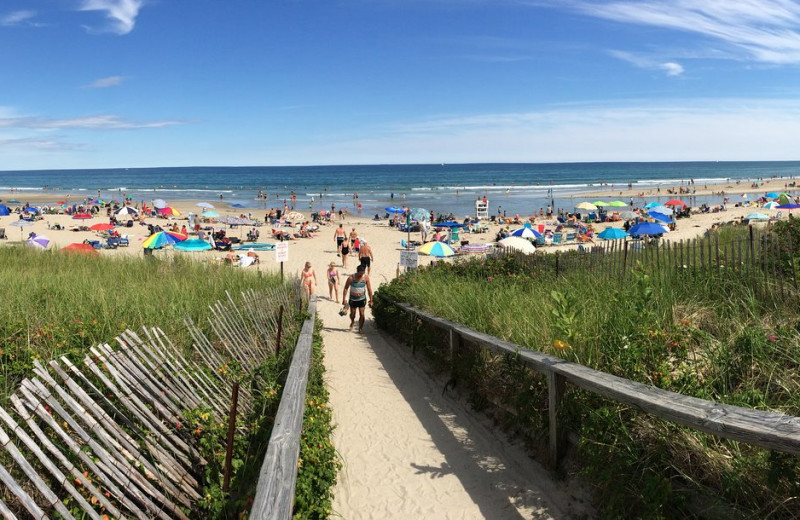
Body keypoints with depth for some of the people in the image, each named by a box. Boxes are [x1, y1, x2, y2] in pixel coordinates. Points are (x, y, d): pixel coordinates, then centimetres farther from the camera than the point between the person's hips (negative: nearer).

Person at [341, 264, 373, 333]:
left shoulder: (366, 277, -13)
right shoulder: (351, 278, -19)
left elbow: (369, 289, -7)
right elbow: (346, 289, -9)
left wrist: (371, 300, -6)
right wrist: (344, 299, -13)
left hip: (362, 299, 1)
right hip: (352, 299, 0)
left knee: (361, 314, -5)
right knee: (352, 314, 11)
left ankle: (360, 328, 12)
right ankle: (352, 322, 44)